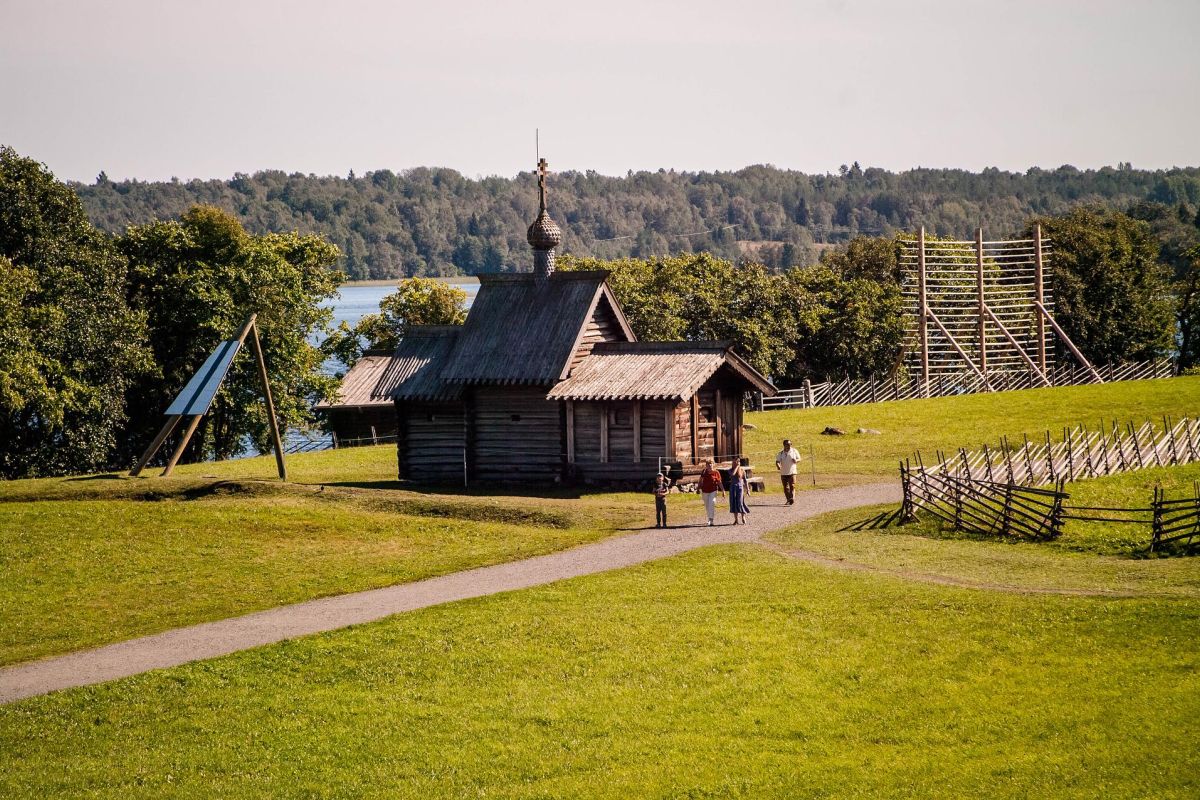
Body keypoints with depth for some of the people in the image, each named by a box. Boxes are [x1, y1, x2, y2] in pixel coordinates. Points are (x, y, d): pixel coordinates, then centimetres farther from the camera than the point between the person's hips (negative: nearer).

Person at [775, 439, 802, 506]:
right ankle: (788, 500, 18)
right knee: (786, 487, 6)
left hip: (792, 472, -2)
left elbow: (799, 459, 10)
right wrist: (778, 466, -26)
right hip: (783, 473, 2)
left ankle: (792, 499, -23)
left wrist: (796, 460, -15)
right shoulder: (781, 453, 3)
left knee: (792, 486, -15)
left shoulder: (794, 451, 4)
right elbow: (777, 461, -2)